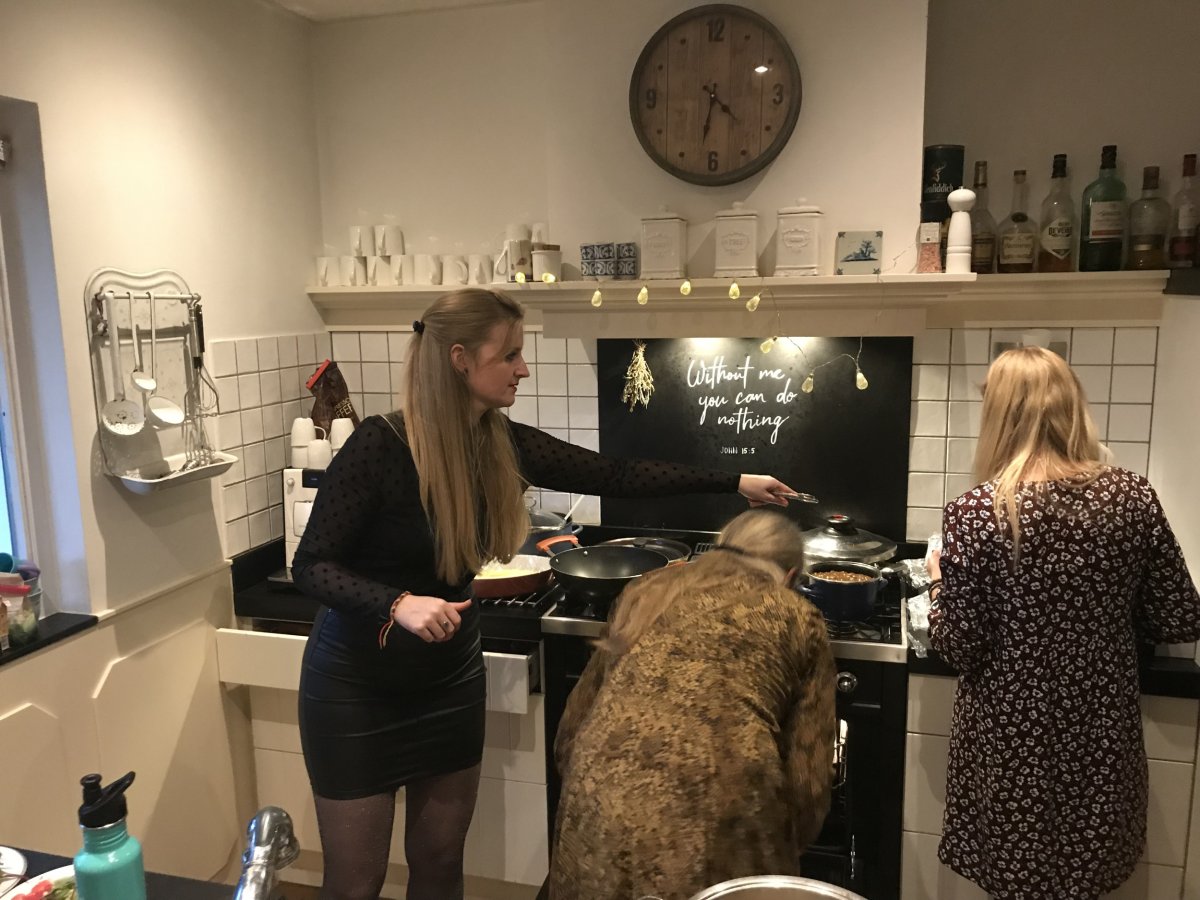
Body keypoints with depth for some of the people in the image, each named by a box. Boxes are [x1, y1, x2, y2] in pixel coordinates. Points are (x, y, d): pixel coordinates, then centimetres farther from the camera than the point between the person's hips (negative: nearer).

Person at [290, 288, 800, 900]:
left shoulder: (502, 444, -7)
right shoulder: (379, 446, -24)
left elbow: (611, 476, -2)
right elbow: (311, 566, -19)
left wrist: (733, 482, 1)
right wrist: (399, 603, -37)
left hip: (450, 679, 5)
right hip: (358, 686, -5)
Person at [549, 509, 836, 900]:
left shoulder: (648, 590, 20)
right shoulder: (798, 619, 14)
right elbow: (808, 772, 10)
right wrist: (784, 847, 28)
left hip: (602, 810, 2)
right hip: (715, 819, -2)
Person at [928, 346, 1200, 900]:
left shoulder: (975, 512, -18)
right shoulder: (1133, 497, -9)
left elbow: (956, 648, -14)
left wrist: (941, 583, 3)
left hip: (1010, 741, -3)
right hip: (1102, 735, 3)